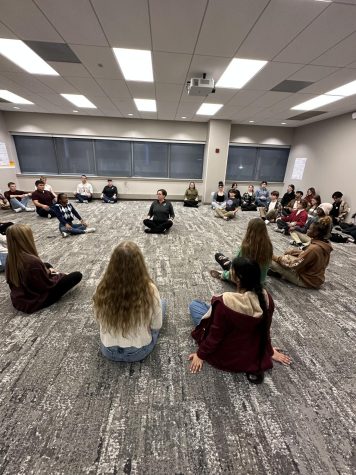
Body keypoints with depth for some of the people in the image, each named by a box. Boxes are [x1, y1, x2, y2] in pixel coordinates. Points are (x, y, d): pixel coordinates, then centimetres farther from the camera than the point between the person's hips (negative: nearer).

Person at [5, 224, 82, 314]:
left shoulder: (10, 258, -7)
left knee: (47, 265, 27)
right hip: (33, 302, -8)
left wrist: (47, 271, 3)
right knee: (77, 275, -6)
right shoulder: (33, 261, -33)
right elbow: (48, 284, -19)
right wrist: (61, 275, -1)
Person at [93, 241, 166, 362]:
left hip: (109, 351, 3)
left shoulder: (102, 289, -22)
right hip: (139, 352, -2)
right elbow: (156, 326, -14)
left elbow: (99, 320, -4)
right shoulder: (149, 290, -30)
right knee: (162, 303, 17)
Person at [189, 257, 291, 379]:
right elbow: (266, 329, -2)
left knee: (194, 305, 8)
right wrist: (270, 351, 17)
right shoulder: (266, 297, -18)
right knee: (213, 308, 24)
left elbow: (215, 334, -22)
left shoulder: (226, 302, -36)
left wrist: (201, 355, -3)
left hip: (227, 356, -5)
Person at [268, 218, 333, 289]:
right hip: (314, 276, 9)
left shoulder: (314, 248, -30)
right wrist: (291, 251, 3)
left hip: (307, 280, -9)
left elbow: (295, 264, -24)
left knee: (272, 261, -17)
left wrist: (277, 258, -14)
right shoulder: (324, 244, -4)